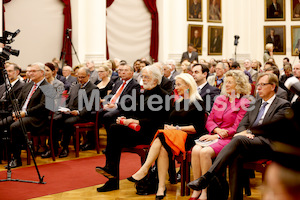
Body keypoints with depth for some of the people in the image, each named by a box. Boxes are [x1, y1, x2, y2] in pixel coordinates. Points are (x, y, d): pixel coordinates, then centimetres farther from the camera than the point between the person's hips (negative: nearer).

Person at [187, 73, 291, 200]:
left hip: (268, 145, -5)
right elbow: (242, 125, 19)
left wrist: (249, 133, -6)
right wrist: (244, 132, -5)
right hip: (250, 143, 5)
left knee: (238, 139, -33)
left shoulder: (283, 105, 9)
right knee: (236, 158, -30)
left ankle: (206, 178, -42)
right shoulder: (254, 104, 28)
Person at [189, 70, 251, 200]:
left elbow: (236, 128, -6)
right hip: (213, 136, 5)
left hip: (228, 139, -5)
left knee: (205, 152, -32)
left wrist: (218, 135, -13)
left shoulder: (244, 103, 0)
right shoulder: (219, 99, 19)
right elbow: (209, 121, 17)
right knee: (196, 150, -27)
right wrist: (217, 129, -4)